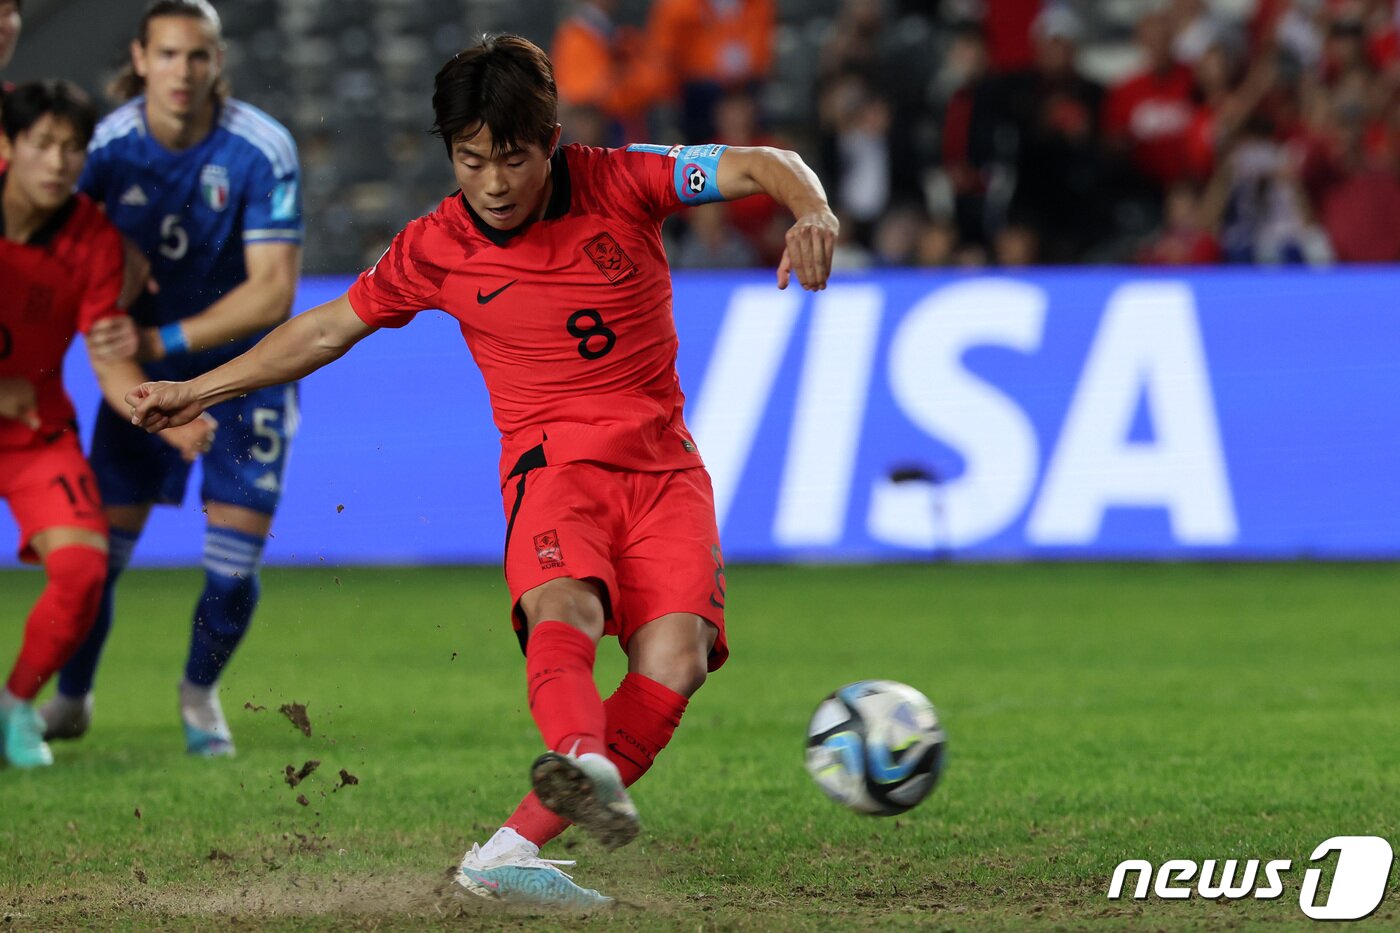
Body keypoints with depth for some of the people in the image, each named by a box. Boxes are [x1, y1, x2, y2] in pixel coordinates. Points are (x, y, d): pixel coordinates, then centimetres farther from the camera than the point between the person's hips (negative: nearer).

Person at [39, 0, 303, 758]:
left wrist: (167, 339, -25)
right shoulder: (109, 145, -14)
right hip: (145, 362, 2)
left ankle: (200, 694, 22)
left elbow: (273, 292, -22)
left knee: (233, 566, -7)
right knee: (97, 547, -3)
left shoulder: (261, 150, -20)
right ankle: (71, 699, 21)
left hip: (245, 363, -2)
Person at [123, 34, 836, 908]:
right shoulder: (436, 247, 2)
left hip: (663, 466, 1)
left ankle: (515, 848, -27)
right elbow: (330, 327, 15)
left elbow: (762, 165, -3)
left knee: (677, 653, -24)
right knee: (563, 606, -35)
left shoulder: (620, 183, -2)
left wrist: (812, 210, -26)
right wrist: (198, 391, 18)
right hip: (555, 464, -1)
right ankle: (585, 766, -65)